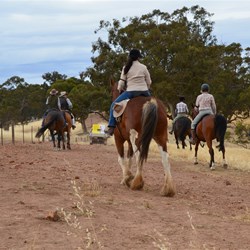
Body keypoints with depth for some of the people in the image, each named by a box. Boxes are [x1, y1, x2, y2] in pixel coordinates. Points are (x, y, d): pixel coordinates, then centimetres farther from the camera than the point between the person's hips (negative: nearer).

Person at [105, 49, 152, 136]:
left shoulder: (126, 68, 1)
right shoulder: (143, 67, 4)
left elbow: (121, 82, 1)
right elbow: (149, 82, 6)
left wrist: (120, 90, 22)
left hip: (131, 92, -2)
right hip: (144, 92, 2)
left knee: (114, 105, 10)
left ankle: (111, 127, -3)